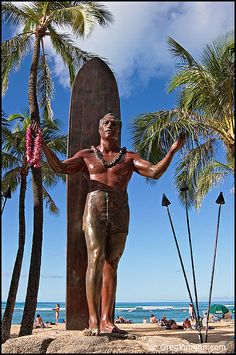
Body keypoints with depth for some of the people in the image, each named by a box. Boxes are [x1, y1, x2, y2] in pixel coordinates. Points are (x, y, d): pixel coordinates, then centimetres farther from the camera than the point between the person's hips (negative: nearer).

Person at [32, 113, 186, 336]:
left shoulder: (129, 157, 16)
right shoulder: (87, 155, 16)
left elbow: (155, 172, 4)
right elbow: (60, 167, 4)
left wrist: (172, 150, -6)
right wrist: (42, 144, -4)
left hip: (119, 211, 1)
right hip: (94, 209, -1)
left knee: (111, 265, -1)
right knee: (96, 259, -16)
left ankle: (106, 321, 0)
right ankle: (93, 319, -13)